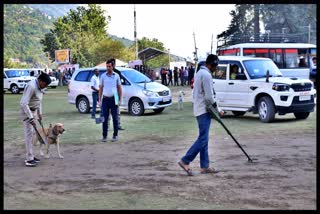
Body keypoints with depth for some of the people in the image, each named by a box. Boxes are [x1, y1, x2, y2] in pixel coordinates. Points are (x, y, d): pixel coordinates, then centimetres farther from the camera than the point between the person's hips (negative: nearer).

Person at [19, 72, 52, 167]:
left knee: (31, 133, 13)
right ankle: (29, 159, -10)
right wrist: (30, 118, -30)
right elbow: (24, 103, -31)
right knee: (29, 134, -11)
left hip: (33, 110, 9)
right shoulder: (32, 87, -26)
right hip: (26, 111, -9)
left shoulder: (39, 86, 3)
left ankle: (30, 156, 22)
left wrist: (39, 113, 17)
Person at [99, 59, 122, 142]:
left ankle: (115, 135, 11)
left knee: (115, 118, 3)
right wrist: (99, 100, 2)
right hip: (105, 99, 1)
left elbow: (119, 88, 7)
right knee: (105, 118, 2)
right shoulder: (103, 76, 4)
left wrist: (120, 99, 0)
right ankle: (104, 136, 9)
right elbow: (101, 88, 8)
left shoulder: (116, 76, 4)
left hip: (113, 99, 0)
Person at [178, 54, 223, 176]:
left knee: (204, 139, 10)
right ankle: (185, 161, -7)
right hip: (204, 110, -10)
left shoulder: (199, 73, 16)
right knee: (202, 139, -8)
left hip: (199, 109, 10)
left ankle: (204, 166, 12)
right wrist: (217, 109, -7)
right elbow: (209, 96, -19)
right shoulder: (206, 75, -16)